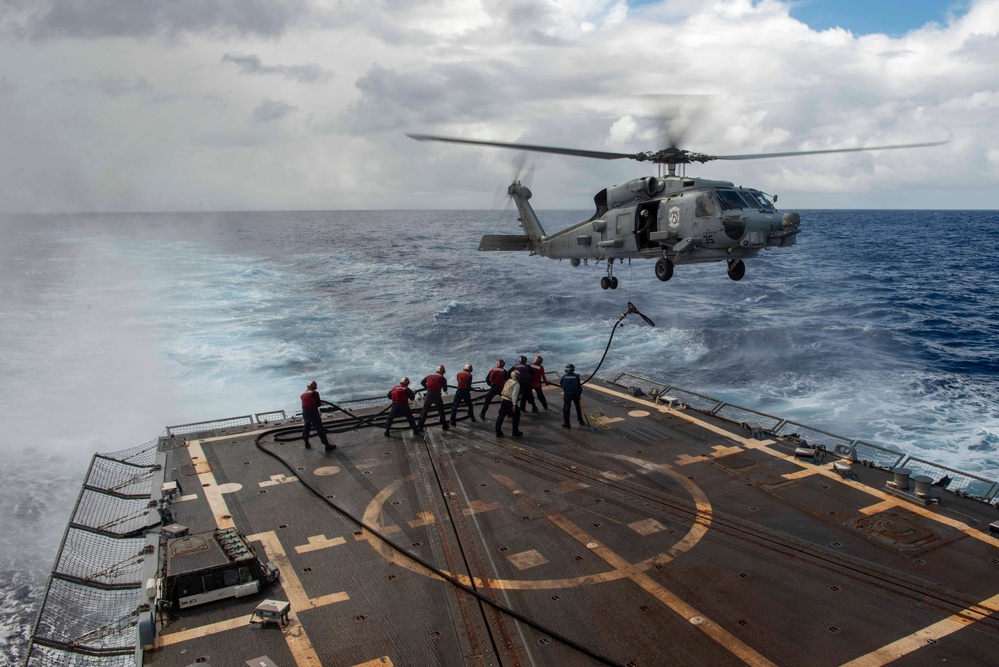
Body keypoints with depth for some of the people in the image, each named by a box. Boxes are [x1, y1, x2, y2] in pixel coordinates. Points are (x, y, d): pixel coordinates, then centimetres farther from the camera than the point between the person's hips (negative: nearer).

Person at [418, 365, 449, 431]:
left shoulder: (429, 376, 11)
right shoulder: (442, 378, 2)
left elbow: (422, 382, 16)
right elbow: (445, 389, 5)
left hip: (429, 394, 2)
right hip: (437, 395, -2)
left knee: (424, 411, 8)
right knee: (441, 411, 15)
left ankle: (420, 426, 2)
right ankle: (444, 425, 19)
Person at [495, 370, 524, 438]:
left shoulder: (508, 381, 13)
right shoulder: (516, 384, -9)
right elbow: (514, 394, -17)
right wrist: (514, 404, -17)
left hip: (503, 400, 7)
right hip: (510, 402, -7)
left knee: (501, 416, 12)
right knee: (516, 415, 12)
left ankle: (498, 432, 13)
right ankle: (515, 432, 17)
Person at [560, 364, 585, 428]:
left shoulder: (564, 377, -3)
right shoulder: (576, 376, -5)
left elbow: (561, 385, 9)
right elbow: (579, 386, -3)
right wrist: (579, 393, 10)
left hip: (567, 394, -1)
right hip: (575, 394, 1)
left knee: (566, 408, 5)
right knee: (578, 407, 18)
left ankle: (566, 422, 0)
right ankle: (581, 421, 28)